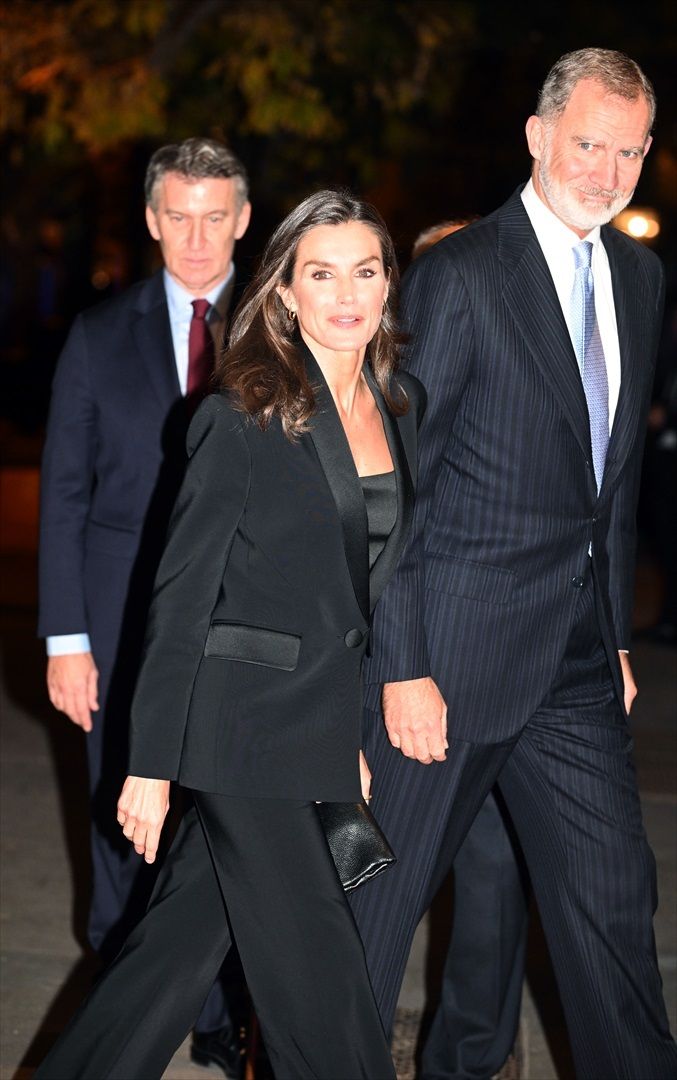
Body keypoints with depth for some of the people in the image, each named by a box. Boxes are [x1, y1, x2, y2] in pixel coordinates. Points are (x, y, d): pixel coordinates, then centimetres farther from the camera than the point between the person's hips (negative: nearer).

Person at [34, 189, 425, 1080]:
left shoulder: (406, 406, 7)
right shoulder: (242, 419, -10)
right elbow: (182, 596, -9)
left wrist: (365, 728, 10)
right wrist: (151, 764, -9)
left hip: (333, 723, 6)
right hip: (247, 726, -5)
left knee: (187, 935, 13)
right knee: (317, 973, 1)